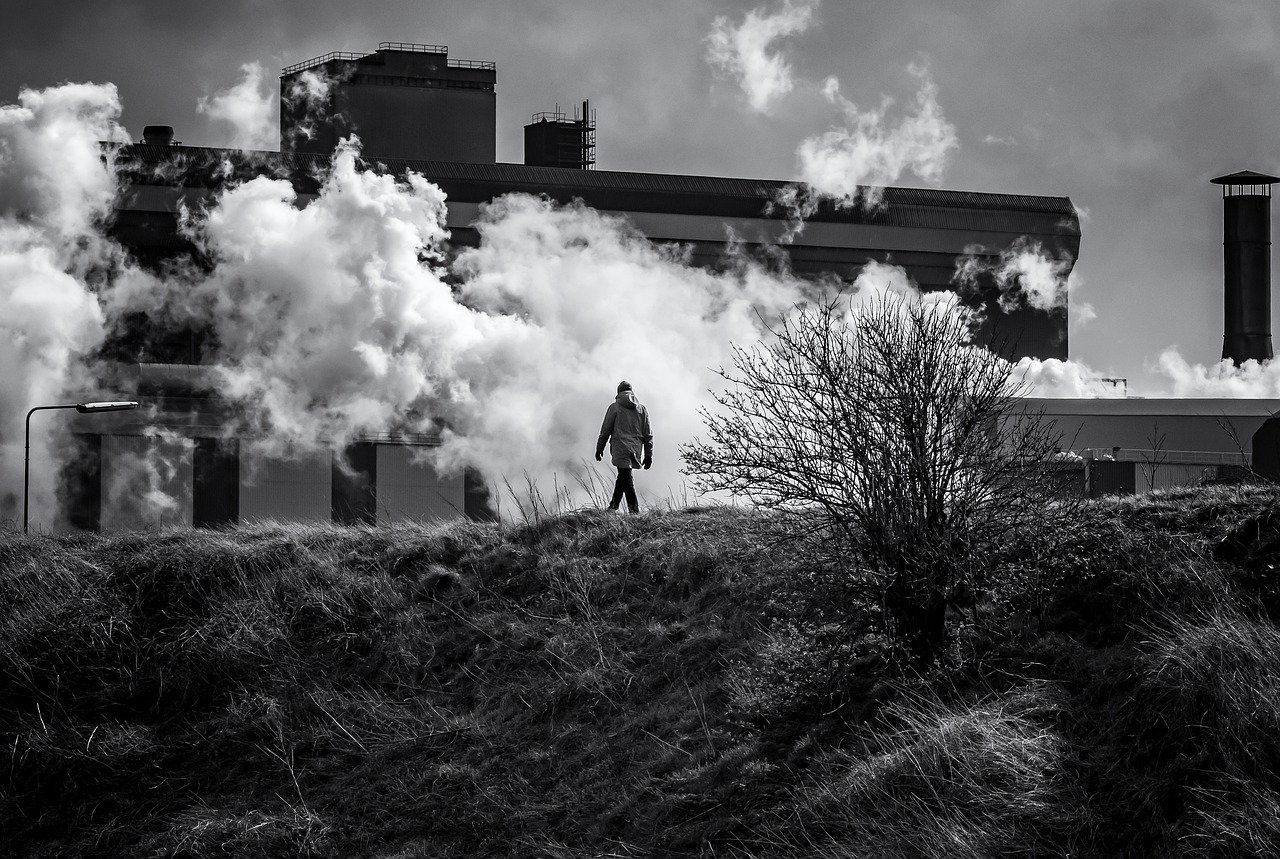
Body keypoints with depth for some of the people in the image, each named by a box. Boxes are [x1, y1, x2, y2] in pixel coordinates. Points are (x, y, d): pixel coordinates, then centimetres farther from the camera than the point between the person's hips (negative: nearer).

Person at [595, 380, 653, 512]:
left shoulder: (614, 407, -1)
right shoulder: (642, 409, 10)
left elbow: (605, 430, 0)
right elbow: (648, 434, 10)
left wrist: (599, 448, 9)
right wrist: (648, 455, 13)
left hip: (620, 449, -4)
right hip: (636, 450, 4)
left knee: (626, 478, -5)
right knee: (623, 476, 19)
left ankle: (634, 510, -11)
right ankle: (613, 506, 27)